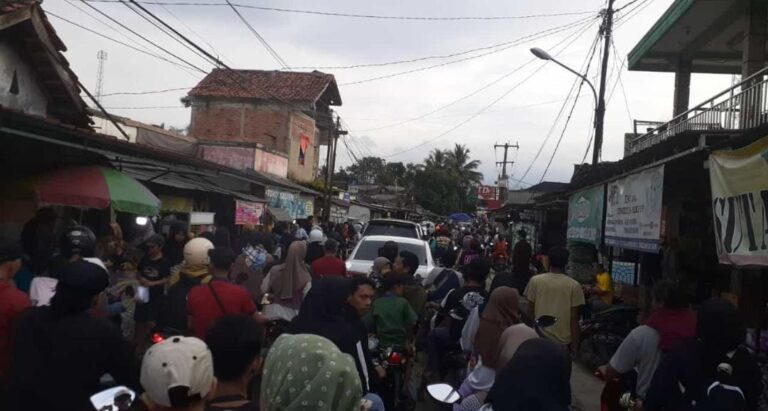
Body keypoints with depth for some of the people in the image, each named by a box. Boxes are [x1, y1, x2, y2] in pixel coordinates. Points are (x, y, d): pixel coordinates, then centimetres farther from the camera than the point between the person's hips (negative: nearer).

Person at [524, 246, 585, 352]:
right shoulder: (574, 285, -8)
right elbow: (574, 318, -7)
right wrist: (575, 344, 1)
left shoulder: (535, 280, -4)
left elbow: (530, 311, 1)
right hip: (563, 340, -1)